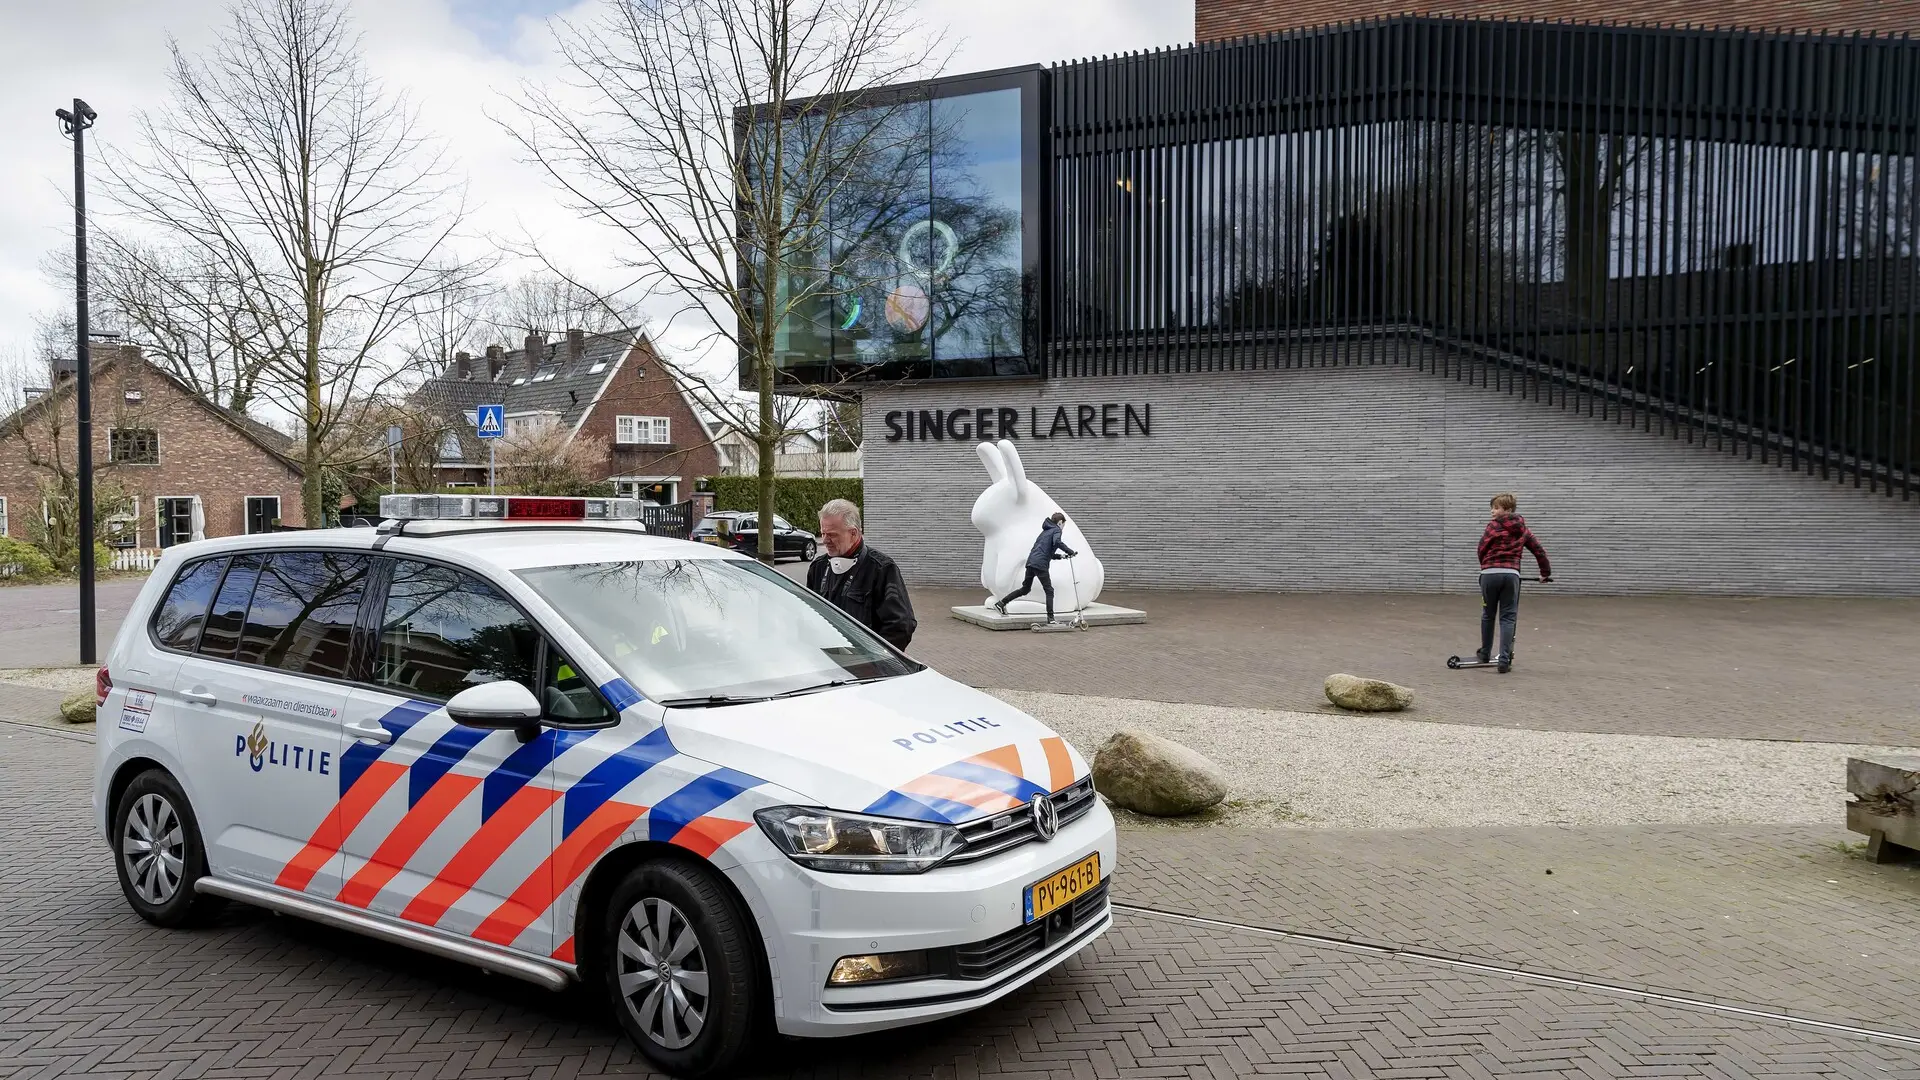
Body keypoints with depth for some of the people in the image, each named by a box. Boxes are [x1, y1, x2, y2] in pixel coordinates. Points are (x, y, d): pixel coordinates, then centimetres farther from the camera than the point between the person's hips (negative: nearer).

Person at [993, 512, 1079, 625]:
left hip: (1031, 562, 8)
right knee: (1049, 591, -2)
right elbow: (1057, 542, -21)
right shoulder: (1056, 530, 2)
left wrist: (1059, 555, 23)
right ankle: (1050, 619, -5)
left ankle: (1001, 603, 19)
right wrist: (1070, 552, -15)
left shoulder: (1045, 531, 27)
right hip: (1041, 564, -8)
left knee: (1025, 589, 18)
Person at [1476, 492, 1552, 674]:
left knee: (1488, 615, 14)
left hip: (1489, 574, -2)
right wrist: (1546, 573, 27)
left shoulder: (1493, 525, 0)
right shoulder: (1522, 529, 13)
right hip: (1511, 575, 2)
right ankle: (1504, 660, -3)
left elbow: (1482, 548, -1)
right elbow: (1539, 551, 16)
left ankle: (1485, 654, 28)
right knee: (1508, 618, 4)